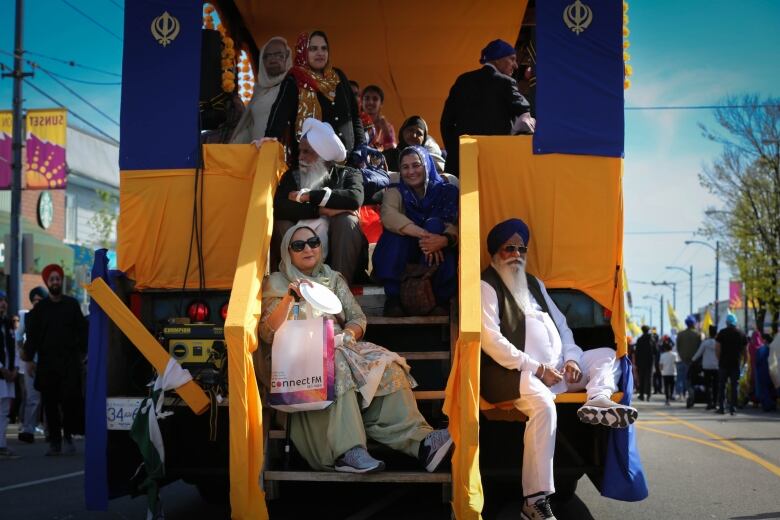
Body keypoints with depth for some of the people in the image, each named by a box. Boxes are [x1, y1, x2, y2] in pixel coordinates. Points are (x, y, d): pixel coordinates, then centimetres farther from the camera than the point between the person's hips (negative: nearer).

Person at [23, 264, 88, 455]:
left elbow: (81, 330, 7)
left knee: (70, 398, -12)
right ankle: (54, 442, 11)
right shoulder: (40, 308, 8)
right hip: (47, 363, 2)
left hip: (70, 362, -2)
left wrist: (82, 352, -2)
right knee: (50, 403, 3)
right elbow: (32, 335, 5)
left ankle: (68, 435, 5)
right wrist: (29, 358, -3)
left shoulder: (72, 304, 6)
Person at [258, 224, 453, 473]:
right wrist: (289, 298, -15)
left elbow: (358, 318, 15)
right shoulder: (275, 283, 12)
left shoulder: (334, 279, 24)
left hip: (338, 348, 4)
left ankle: (420, 440, -39)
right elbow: (267, 333, -2)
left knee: (386, 365, -25)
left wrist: (349, 334, -9)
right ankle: (348, 451, -49)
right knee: (335, 365, -38)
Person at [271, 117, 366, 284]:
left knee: (346, 220, -27)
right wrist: (321, 210, -21)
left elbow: (355, 198, -21)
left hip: (337, 246, -1)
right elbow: (279, 208, -12)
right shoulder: (291, 176, 9)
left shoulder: (348, 174, 4)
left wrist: (307, 196, -17)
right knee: (282, 224, -23)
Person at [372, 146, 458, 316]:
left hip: (438, 259, 0)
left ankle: (441, 299, -29)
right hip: (401, 259, 1)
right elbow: (388, 216, -19)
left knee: (435, 224, -26)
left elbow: (455, 225, -14)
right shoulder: (395, 193, 6)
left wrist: (445, 239, -40)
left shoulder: (446, 191, 4)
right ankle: (393, 298, -29)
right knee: (397, 230, -25)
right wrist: (423, 234, -36)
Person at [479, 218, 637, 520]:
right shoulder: (486, 286, 0)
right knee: (543, 404, -36)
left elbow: (560, 324, 22)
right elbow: (490, 339, -12)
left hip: (557, 368, 9)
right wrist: (536, 368, -15)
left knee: (607, 356, 6)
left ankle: (597, 401, -29)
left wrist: (571, 359, 1)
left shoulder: (534, 283, 26)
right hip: (517, 371, -9)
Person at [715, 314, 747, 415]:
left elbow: (717, 349, -7)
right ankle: (733, 408, 0)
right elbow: (744, 351, 7)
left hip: (724, 363, -2)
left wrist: (719, 359, 6)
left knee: (721, 386, 6)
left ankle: (721, 408, 5)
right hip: (736, 364, 2)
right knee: (734, 386, 4)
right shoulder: (742, 334, 5)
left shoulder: (722, 333, -4)